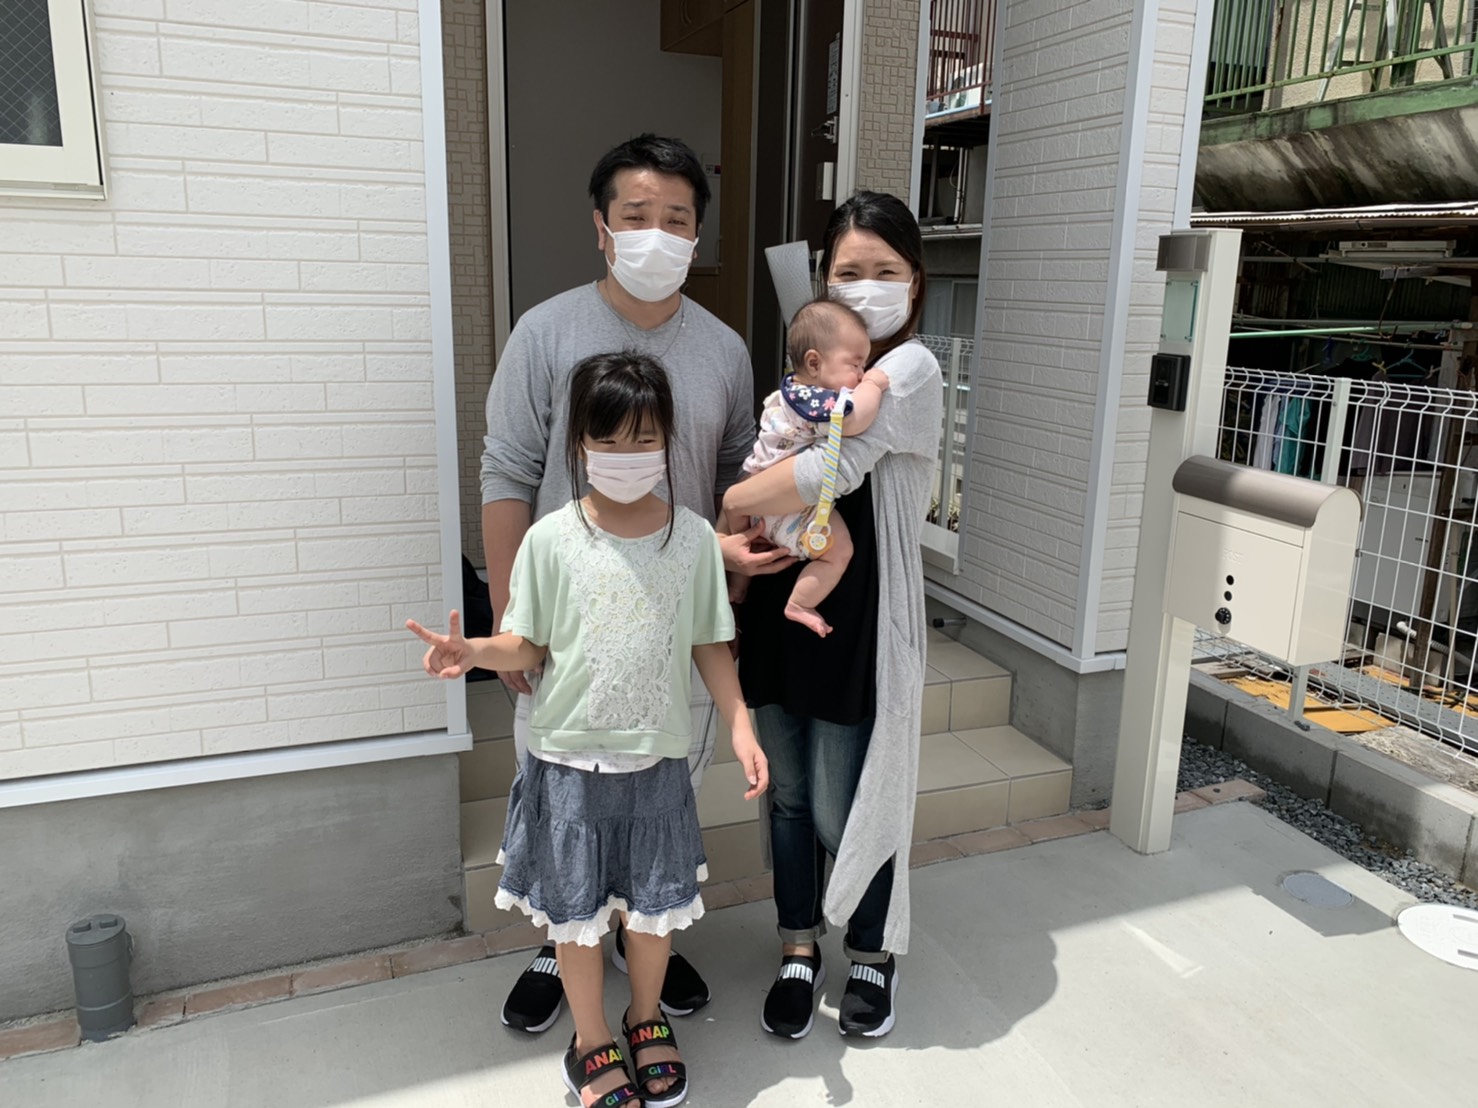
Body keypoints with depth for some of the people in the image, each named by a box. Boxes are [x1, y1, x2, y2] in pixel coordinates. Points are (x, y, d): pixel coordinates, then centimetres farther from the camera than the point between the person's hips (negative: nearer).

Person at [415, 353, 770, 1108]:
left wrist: (740, 726, -6)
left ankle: (646, 1021, 44)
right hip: (569, 758, -1)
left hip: (656, 755, 1)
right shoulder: (552, 539, -9)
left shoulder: (693, 537, -6)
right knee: (576, 909, 13)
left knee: (653, 903, 16)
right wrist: (473, 652, -24)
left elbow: (709, 645, 1)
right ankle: (592, 1043, 37)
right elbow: (527, 645, -4)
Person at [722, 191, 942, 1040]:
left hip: (858, 618, -6)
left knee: (842, 810, 5)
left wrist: (724, 505, -14)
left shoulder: (910, 369, -11)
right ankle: (800, 949, 36)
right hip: (781, 605, 6)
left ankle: (874, 954, 32)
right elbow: (768, 469, 12)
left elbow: (831, 470, -24)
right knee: (789, 797, 15)